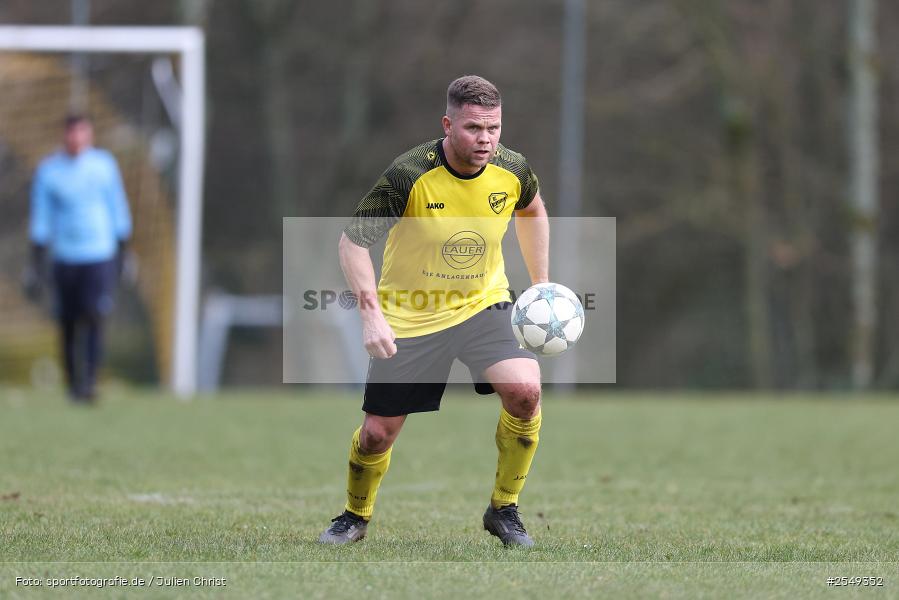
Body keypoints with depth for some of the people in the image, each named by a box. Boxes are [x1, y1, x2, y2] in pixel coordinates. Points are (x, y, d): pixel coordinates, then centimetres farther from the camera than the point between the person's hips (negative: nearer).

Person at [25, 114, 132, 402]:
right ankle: (73, 384, 18)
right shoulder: (48, 170, 0)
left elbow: (118, 210, 10)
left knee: (94, 317, -15)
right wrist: (37, 267, -2)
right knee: (69, 325, 4)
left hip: (100, 256, -1)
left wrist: (122, 256, 11)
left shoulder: (104, 164, 1)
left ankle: (89, 382, -17)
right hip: (65, 258, 1)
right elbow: (41, 220, 2)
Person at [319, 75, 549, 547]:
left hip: (483, 304, 2)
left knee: (525, 391, -23)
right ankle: (355, 516, 34)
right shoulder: (407, 176, -23)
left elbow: (531, 210, 14)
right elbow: (352, 240, -15)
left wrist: (541, 284, 11)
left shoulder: (513, 171, -11)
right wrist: (371, 314, -24)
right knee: (377, 434, 1)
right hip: (409, 316, -2)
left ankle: (504, 509, -2)